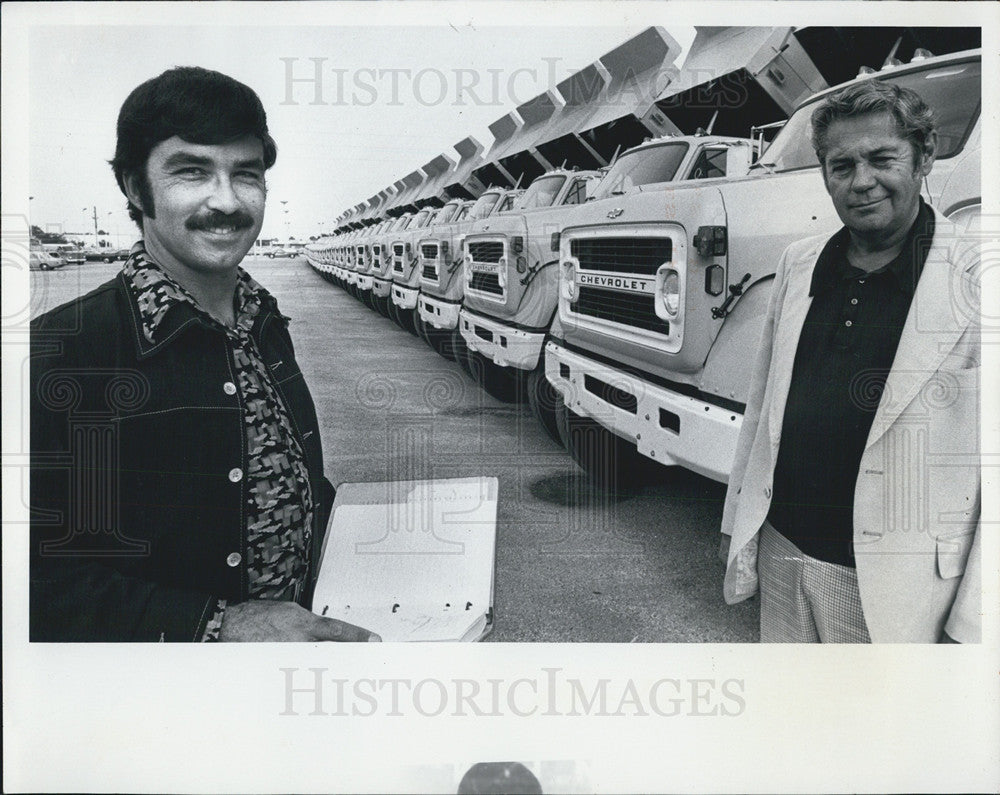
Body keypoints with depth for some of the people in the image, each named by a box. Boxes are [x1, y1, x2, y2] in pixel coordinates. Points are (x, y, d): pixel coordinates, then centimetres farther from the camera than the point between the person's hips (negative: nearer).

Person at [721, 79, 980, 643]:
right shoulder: (798, 265, 6)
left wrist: (971, 626, -13)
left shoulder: (975, 280, -12)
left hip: (893, 587, -5)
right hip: (782, 554, 5)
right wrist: (740, 532, 15)